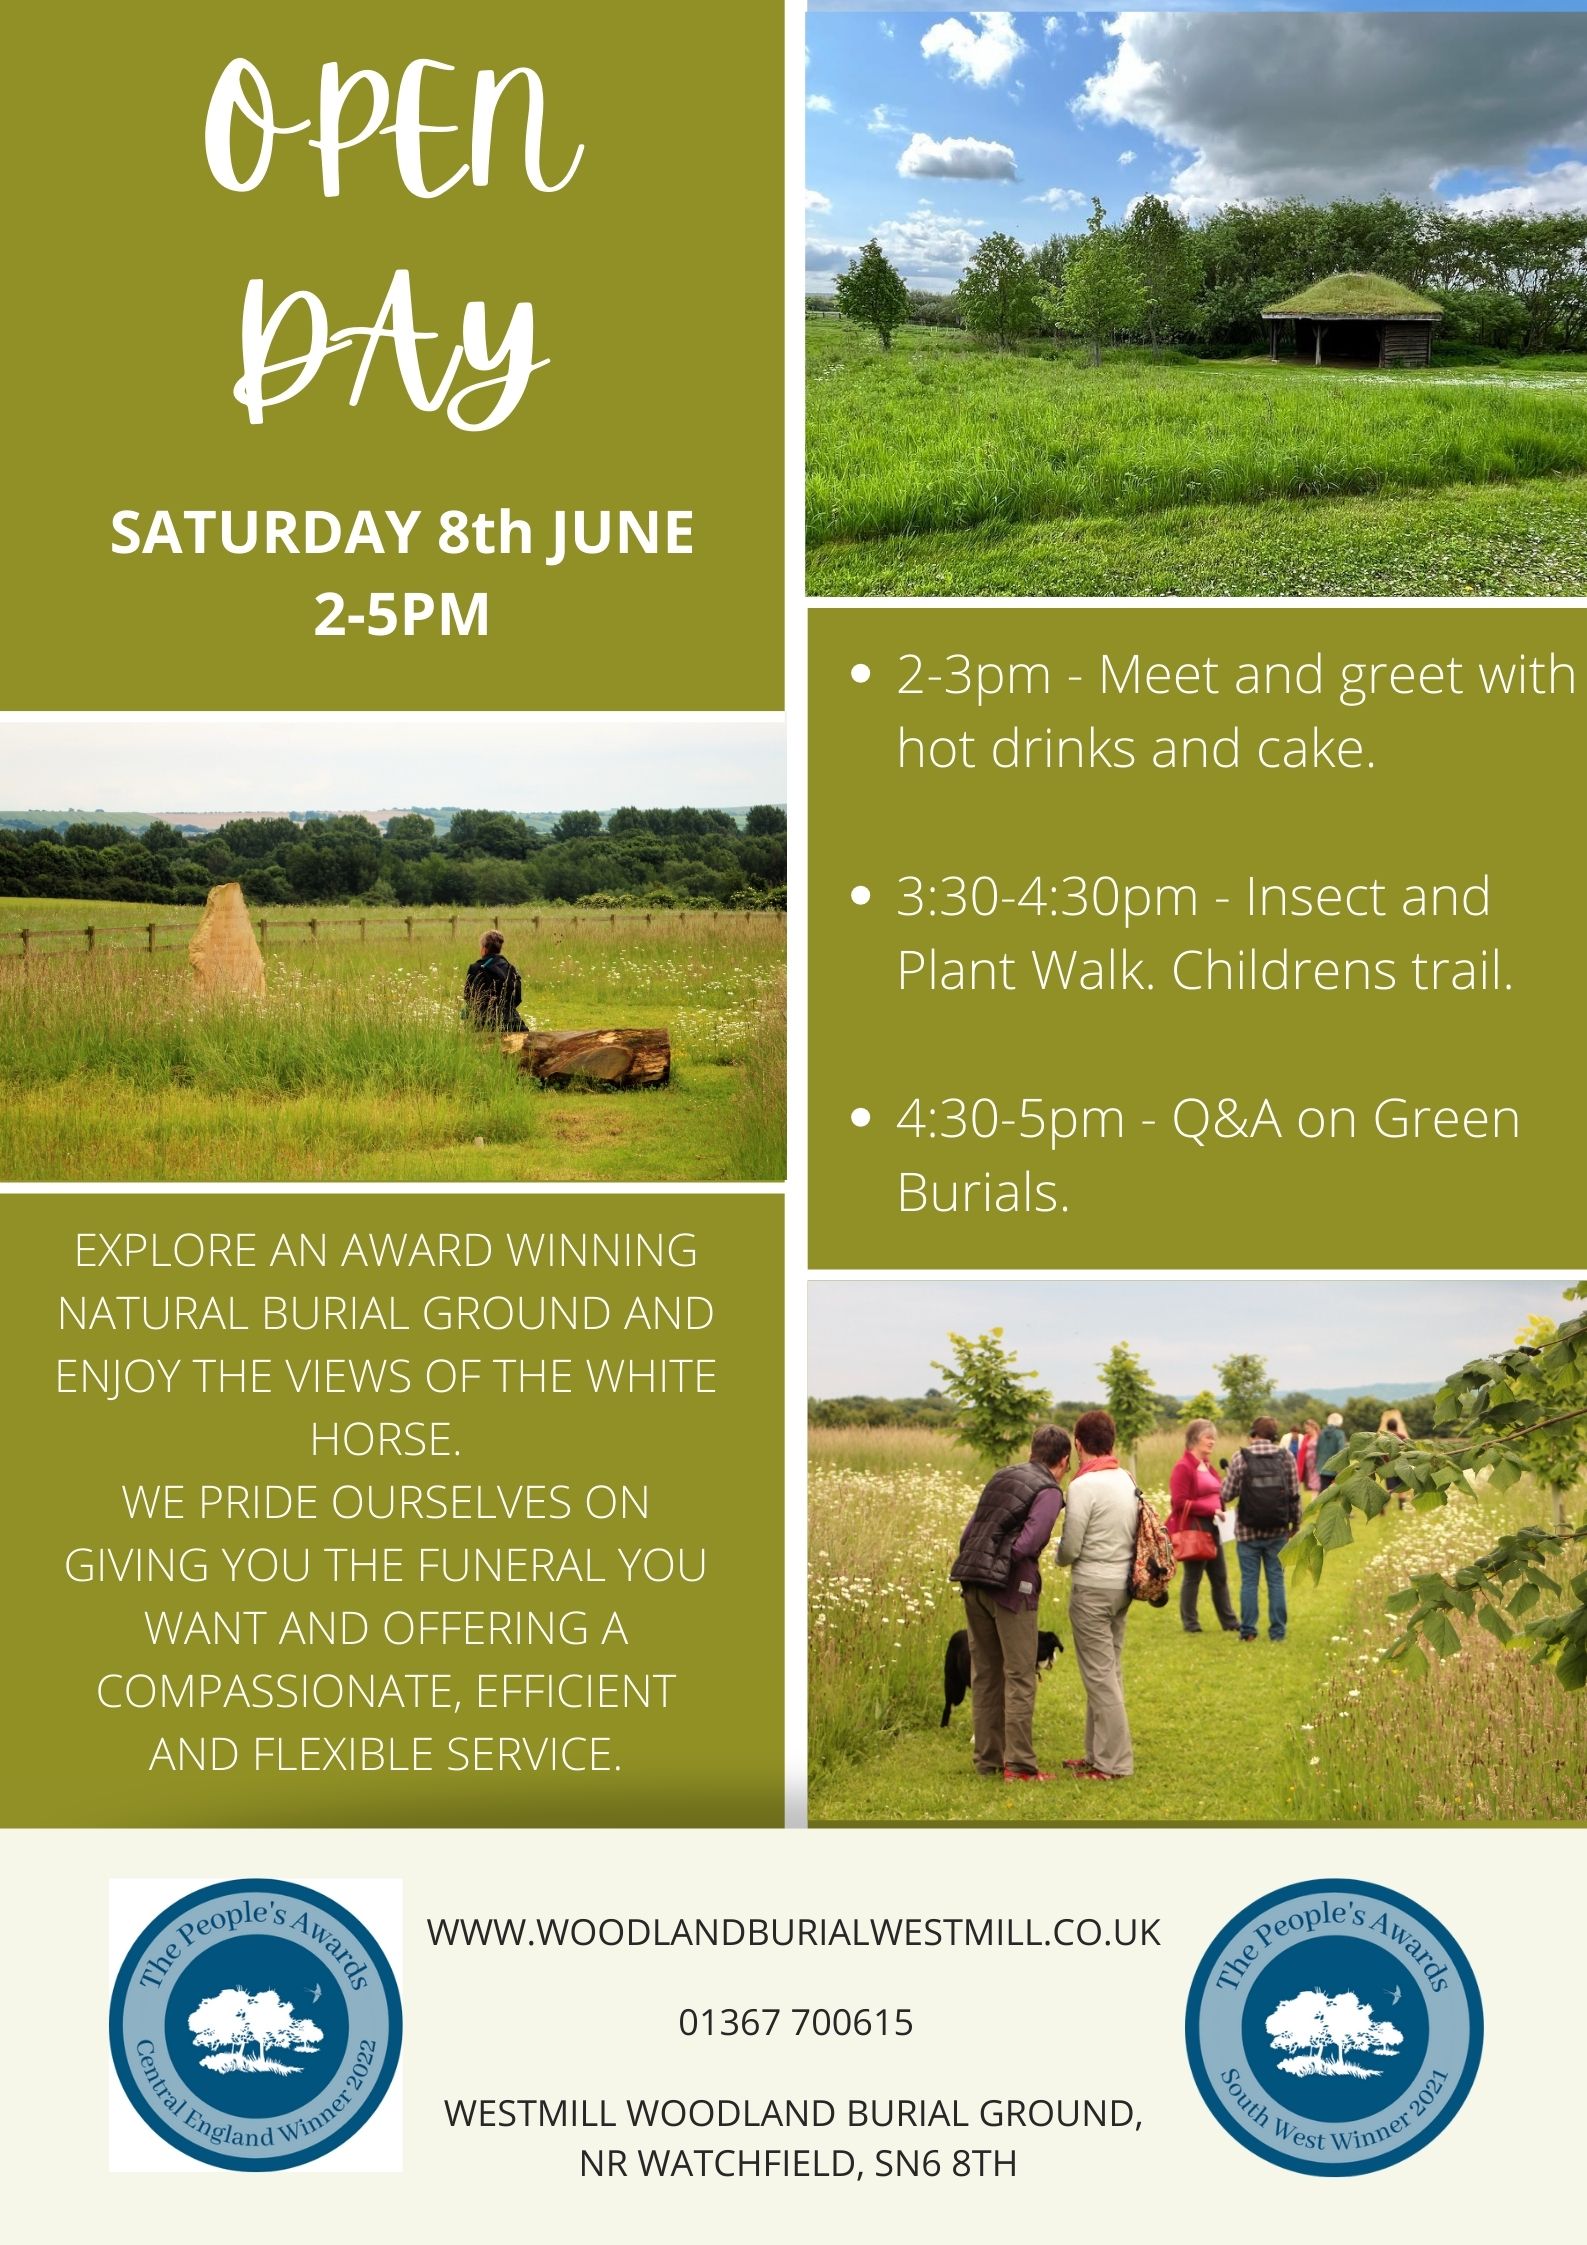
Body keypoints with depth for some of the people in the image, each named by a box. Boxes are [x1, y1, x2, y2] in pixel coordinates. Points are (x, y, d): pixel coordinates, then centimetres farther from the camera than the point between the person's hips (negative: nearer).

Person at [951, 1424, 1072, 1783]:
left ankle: (987, 1760, 18)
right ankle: (1019, 1765, -1)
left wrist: (974, 1565, 14)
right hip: (1010, 1588, -7)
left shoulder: (1002, 1476, 16)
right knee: (1019, 1677, 0)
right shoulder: (1049, 1491, -6)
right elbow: (1028, 1543, -17)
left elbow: (970, 1527, 14)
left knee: (984, 1674, 13)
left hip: (972, 1582, 7)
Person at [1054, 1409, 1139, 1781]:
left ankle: (1113, 1763, -1)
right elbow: (1134, 1534, 12)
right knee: (1109, 1672, 15)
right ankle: (1098, 1754, 22)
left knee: (1099, 1675, -3)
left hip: (1092, 1586, -8)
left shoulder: (1084, 1485, -16)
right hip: (1123, 1584, 8)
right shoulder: (1127, 1481, 8)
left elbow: (1070, 1547, -14)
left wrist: (1061, 1558, 7)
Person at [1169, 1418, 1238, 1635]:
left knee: (1220, 1576, 12)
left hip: (1211, 1528, 9)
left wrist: (1220, 1505, 6)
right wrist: (1211, 1509, -19)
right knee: (1192, 1577, -1)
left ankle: (1228, 1621, 20)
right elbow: (1179, 1502, -19)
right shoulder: (1183, 1468, -13)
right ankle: (1190, 1624, 8)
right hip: (1191, 1529, -9)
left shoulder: (1207, 1466, 15)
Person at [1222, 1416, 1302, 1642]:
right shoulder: (1285, 1456, -1)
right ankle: (1277, 1633, 9)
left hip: (1248, 1532, -1)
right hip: (1278, 1531, 1)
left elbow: (1227, 1495, -5)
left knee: (1248, 1581, 6)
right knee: (1276, 1581, 8)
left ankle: (1248, 1632, 6)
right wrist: (1296, 1523, 12)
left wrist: (1228, 1478, 15)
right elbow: (1295, 1495, 0)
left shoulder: (1240, 1458, -6)